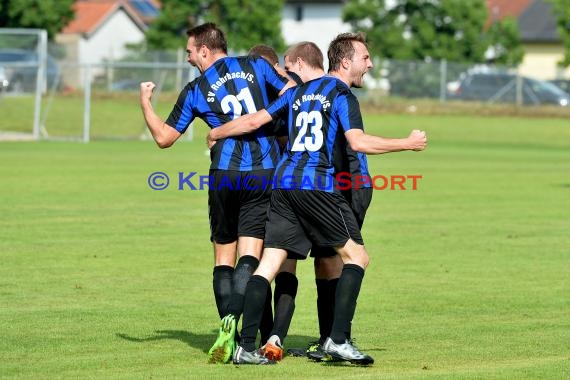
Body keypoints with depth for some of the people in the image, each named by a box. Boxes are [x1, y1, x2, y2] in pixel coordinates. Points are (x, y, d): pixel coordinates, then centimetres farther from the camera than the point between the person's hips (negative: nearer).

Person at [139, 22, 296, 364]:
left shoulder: (195, 91, 3)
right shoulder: (256, 66, 5)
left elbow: (163, 137, 8)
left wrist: (145, 102, 21)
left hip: (225, 176, 0)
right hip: (266, 173, 0)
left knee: (224, 257, 12)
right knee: (249, 256, -4)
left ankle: (228, 326, 2)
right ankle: (235, 322, -23)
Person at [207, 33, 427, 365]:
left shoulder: (300, 91, 19)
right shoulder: (342, 95, -1)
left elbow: (254, 121, 19)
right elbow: (358, 142, -15)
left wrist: (216, 134, 34)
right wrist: (409, 143, -8)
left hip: (284, 182, 7)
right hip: (317, 184, -7)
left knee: (269, 262, 3)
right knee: (356, 255, 2)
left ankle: (246, 346, -3)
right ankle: (338, 339, -9)